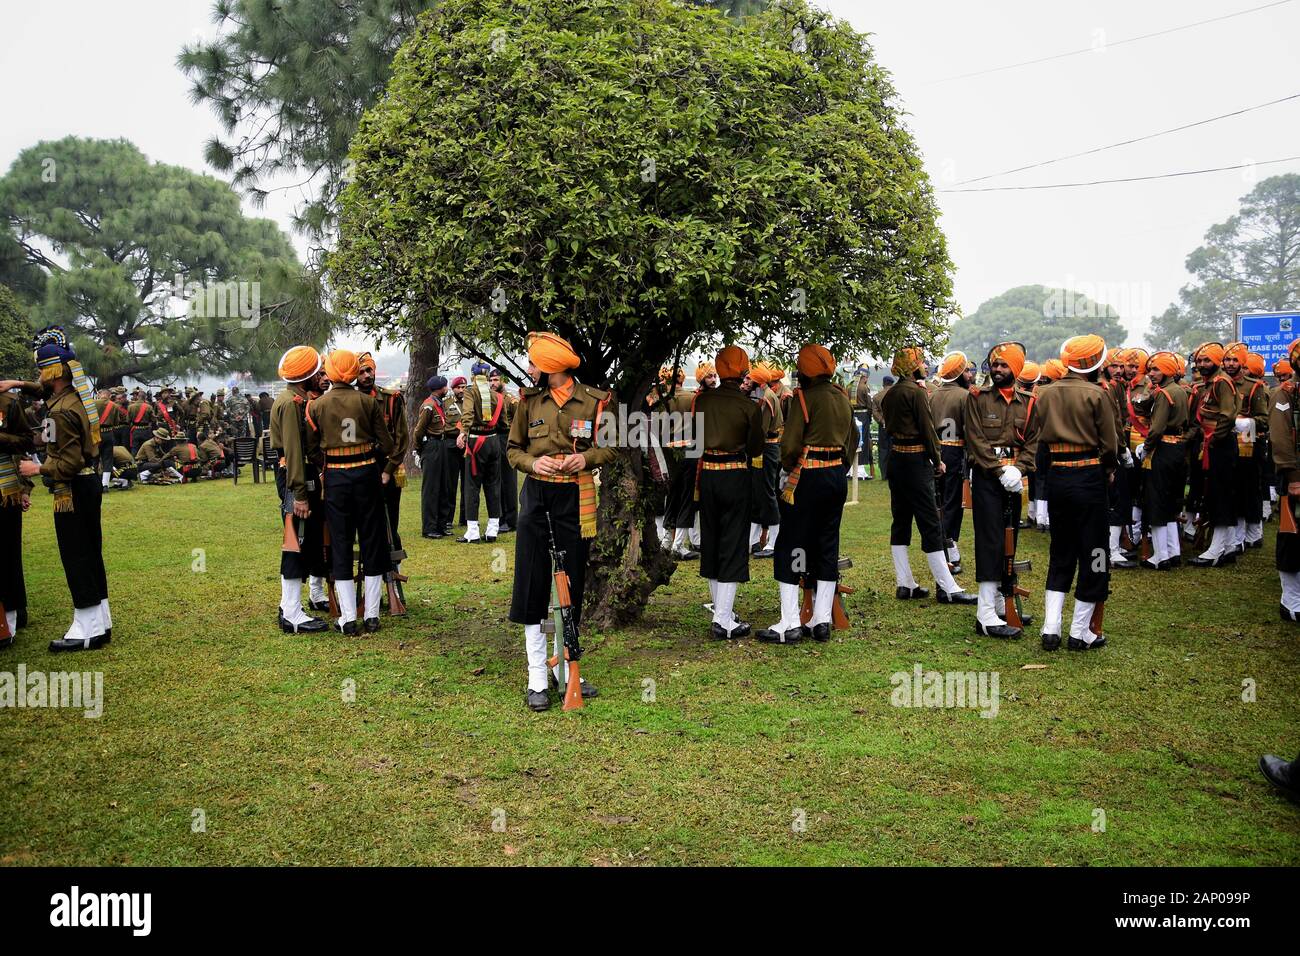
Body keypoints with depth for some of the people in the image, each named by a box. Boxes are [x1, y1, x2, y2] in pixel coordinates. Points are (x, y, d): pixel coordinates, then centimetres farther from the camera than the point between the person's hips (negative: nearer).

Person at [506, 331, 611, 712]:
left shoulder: (595, 401, -3)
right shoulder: (529, 401, 4)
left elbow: (612, 447, 7)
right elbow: (513, 449, 12)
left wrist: (586, 458, -13)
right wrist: (532, 462, -10)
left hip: (576, 499, -1)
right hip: (536, 496, 1)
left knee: (572, 584, 8)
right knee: (532, 584, -1)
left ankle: (566, 669, 22)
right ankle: (537, 678, 7)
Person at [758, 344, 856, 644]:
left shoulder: (805, 396, -12)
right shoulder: (843, 398, 11)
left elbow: (790, 443, -16)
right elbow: (852, 441, 17)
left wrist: (789, 469, 1)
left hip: (808, 477, -7)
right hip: (837, 476, 7)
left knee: (790, 547, -2)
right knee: (827, 546, 12)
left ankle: (790, 624, -3)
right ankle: (822, 621, 14)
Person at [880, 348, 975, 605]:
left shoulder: (890, 394, 12)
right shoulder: (916, 391, -13)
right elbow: (926, 427, -13)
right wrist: (937, 460, -5)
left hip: (895, 458, 9)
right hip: (916, 461, -9)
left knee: (900, 522, 10)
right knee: (930, 524, -5)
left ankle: (904, 584, 14)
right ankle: (946, 589, -2)